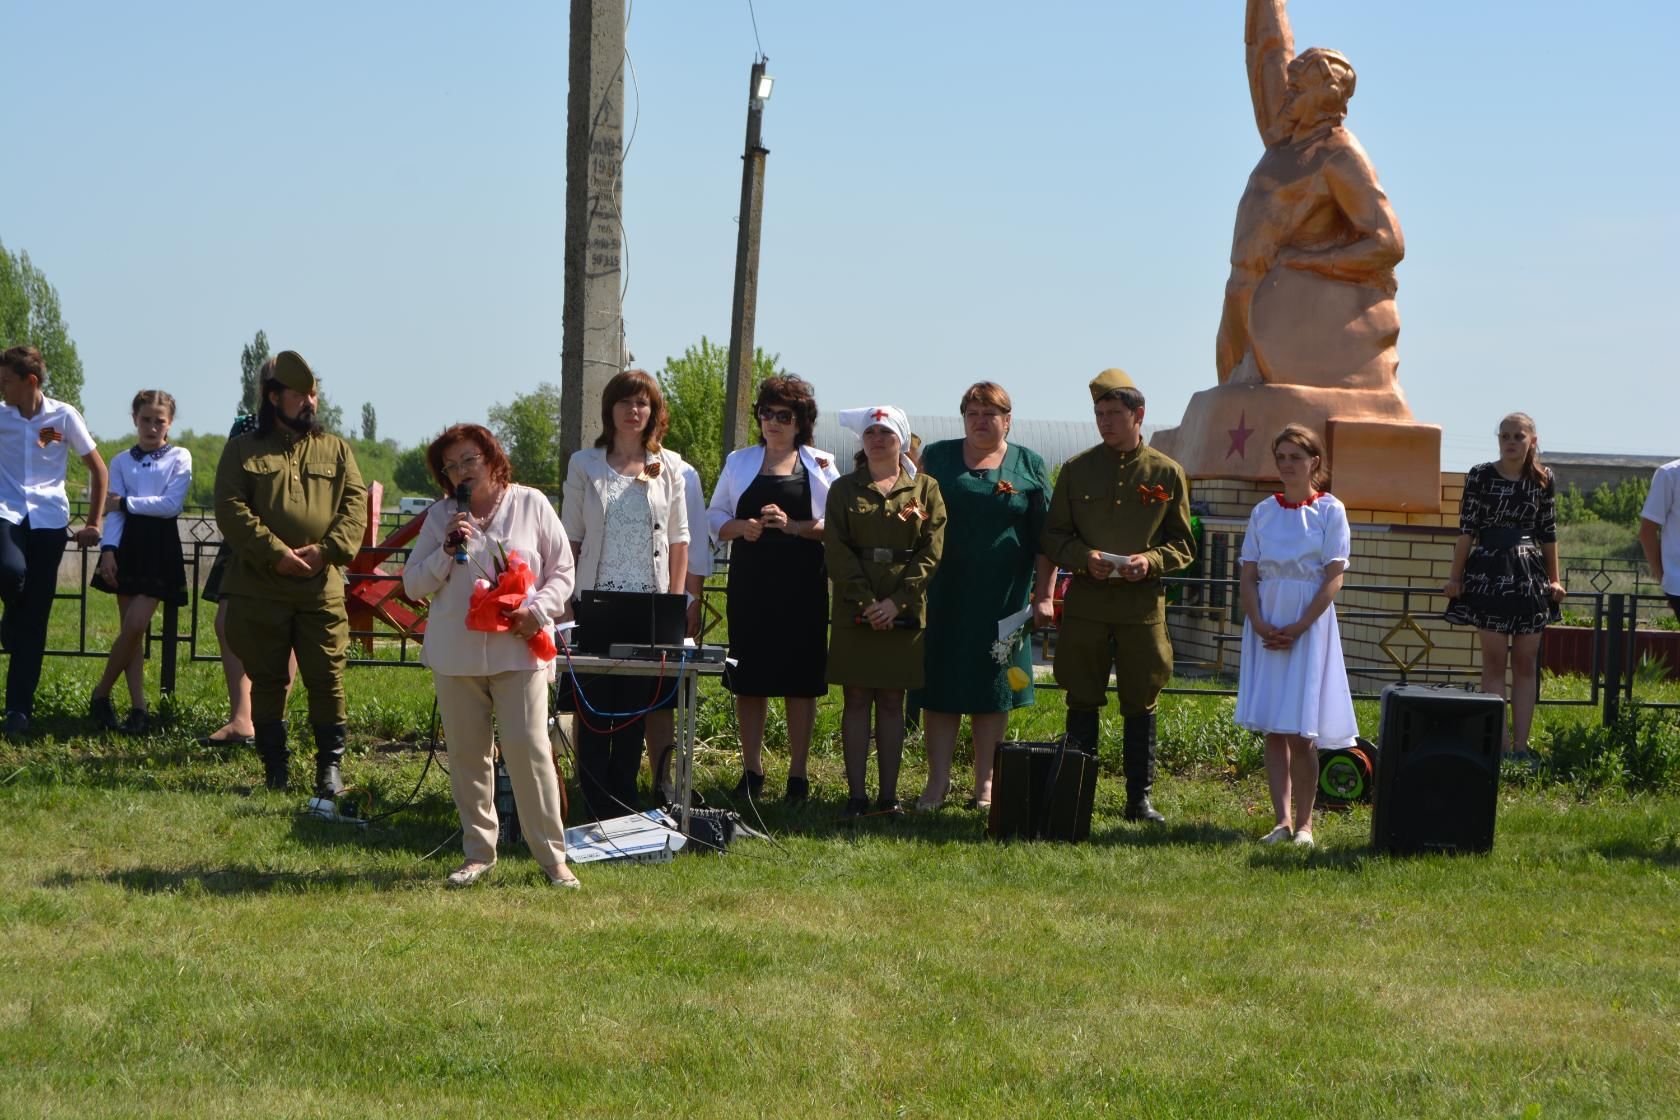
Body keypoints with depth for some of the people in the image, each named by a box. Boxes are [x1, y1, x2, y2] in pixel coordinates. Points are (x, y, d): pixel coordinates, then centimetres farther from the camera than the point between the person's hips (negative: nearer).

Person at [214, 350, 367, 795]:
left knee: (327, 680, -1)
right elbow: (231, 509, -5)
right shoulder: (243, 450, 6)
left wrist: (326, 550, -11)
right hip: (260, 590, -1)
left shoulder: (335, 450, 13)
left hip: (322, 589, 1)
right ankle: (275, 767, 15)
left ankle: (330, 766, 8)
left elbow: (355, 505, 4)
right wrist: (275, 554, -15)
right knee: (267, 681, 6)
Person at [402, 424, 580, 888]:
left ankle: (552, 855, -4)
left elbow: (562, 570, 7)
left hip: (519, 650, -3)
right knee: (466, 753, 5)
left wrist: (539, 609, -10)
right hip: (456, 653, 3)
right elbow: (412, 584, 7)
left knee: (528, 746, -10)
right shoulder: (441, 516, 9)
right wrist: (447, 550, -8)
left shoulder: (531, 505, 5)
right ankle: (478, 853, 16)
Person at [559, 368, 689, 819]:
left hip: (648, 604, 1)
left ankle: (624, 807, 13)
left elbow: (679, 539, 8)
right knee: (592, 704, -4)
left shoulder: (669, 466, 8)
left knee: (636, 705, 5)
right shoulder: (584, 464, 5)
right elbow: (569, 537, 5)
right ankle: (596, 810, 1)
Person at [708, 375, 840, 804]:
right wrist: (742, 527, -8)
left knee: (800, 681, 0)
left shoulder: (820, 465, 6)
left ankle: (798, 774, 7)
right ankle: (752, 771, 12)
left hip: (802, 588, -2)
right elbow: (714, 516, 13)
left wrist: (793, 526, -15)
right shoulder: (740, 462, 12)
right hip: (750, 585, 2)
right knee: (748, 680, 2)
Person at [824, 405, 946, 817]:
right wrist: (865, 602, -13)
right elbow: (837, 551, -1)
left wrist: (898, 601, -11)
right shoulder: (844, 489, 8)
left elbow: (931, 552, 0)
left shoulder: (925, 489, 7)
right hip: (855, 611, 0)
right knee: (857, 700, 0)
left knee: (892, 702, 5)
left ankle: (889, 795, 7)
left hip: (904, 612, 0)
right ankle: (856, 794, 2)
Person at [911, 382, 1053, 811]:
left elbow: (1045, 540, 5)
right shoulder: (937, 457, 9)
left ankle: (985, 784, 10)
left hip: (1002, 596, -1)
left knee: (992, 690, 3)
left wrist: (1043, 596, -2)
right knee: (940, 685, 0)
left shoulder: (1029, 466, 6)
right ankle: (938, 781, 4)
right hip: (945, 594, 1)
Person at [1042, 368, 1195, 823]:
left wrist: (1151, 560, -13)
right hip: (1085, 602, 1)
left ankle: (1139, 798, 12)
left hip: (1143, 603, 0)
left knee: (1140, 705, 4)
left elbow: (1184, 545, 7)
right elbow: (1053, 535, 7)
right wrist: (1083, 558, -12)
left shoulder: (1167, 473, 4)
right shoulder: (1076, 470, 5)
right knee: (1082, 701, 3)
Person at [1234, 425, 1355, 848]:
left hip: (1309, 627, -4)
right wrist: (1259, 624, -9)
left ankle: (1304, 822, 4)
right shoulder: (1264, 512, 8)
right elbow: (1249, 576, 7)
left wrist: (1298, 629, -14)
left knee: (1300, 733, -6)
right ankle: (1282, 820, 5)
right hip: (1266, 627, 4)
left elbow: (1333, 579, -7)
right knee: (1273, 730, 2)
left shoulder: (1329, 511, -2)